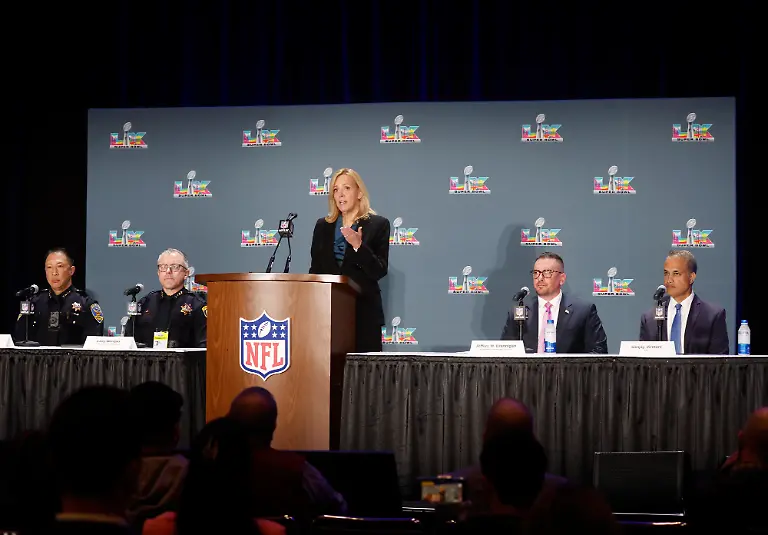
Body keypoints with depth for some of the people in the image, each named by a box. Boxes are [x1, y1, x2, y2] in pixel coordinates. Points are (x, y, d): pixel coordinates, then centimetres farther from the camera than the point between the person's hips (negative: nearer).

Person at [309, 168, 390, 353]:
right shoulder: (323, 226, 15)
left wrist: (358, 246, -18)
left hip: (363, 312, -3)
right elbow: (315, 269, 15)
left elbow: (380, 271, -4)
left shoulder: (378, 225, 3)